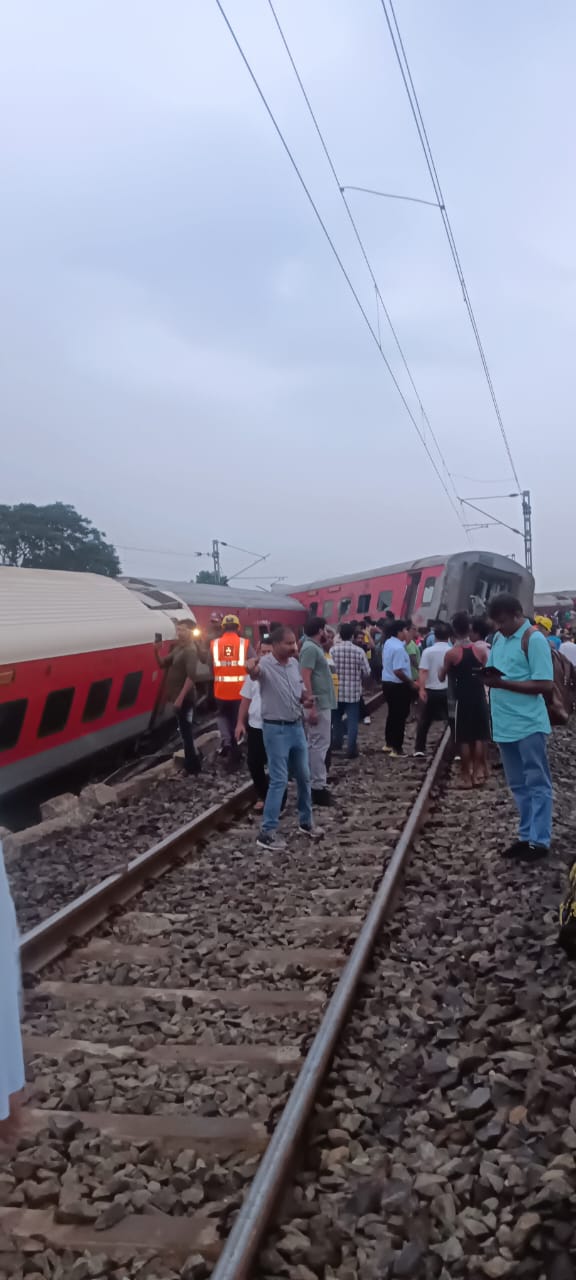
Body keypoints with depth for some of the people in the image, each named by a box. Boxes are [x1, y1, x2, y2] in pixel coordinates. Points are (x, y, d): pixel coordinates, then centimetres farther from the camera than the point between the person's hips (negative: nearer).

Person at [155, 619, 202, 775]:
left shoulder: (191, 651, -17)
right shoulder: (178, 648, 13)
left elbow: (191, 677, -25)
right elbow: (163, 664, 15)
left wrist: (180, 698, -28)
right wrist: (157, 652, -5)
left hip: (185, 698, -9)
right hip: (179, 697, 9)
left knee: (186, 732, -4)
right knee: (185, 731, 15)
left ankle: (193, 766, 4)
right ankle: (191, 763, 24)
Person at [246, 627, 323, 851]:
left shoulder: (294, 663, 3)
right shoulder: (265, 664, -20)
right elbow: (255, 672, -45)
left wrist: (306, 700, -8)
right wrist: (251, 668, -70)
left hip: (297, 725, 7)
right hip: (275, 728, -7)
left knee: (303, 776, 16)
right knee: (279, 780, -6)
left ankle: (306, 822, 33)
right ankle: (267, 832, 3)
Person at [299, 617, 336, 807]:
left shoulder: (315, 648, 15)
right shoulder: (310, 648, -16)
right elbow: (305, 678, -22)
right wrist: (312, 706, -24)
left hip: (323, 703, 10)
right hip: (318, 704, -10)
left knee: (319, 744, 14)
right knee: (318, 745, -6)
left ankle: (318, 783, 21)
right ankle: (317, 787, -2)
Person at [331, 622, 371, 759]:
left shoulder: (333, 650, -7)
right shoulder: (359, 651, -10)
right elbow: (367, 673, -6)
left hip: (336, 691, 2)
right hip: (354, 692, -2)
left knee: (337, 717, 22)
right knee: (352, 720, 3)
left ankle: (337, 742, 32)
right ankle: (352, 749, 0)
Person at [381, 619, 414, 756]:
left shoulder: (388, 643, 7)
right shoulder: (398, 648, -23)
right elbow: (398, 671, -28)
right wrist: (410, 682, -17)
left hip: (387, 682, 10)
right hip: (398, 685, -10)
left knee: (392, 714, 20)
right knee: (400, 716, -1)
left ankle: (389, 744, 29)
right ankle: (396, 748, 4)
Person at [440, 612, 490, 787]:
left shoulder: (451, 653, -10)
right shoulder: (481, 649, -3)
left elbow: (442, 677, 0)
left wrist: (442, 668, 20)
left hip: (462, 699, -3)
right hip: (479, 697, 3)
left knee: (463, 739, 4)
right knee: (479, 737, 11)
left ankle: (467, 776, 7)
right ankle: (477, 772, 15)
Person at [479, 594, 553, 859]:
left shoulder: (534, 639, -11)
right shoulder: (498, 638, 11)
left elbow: (545, 684, -17)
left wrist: (503, 683, -22)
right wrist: (488, 677, -5)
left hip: (529, 724, -8)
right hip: (505, 724, 8)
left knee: (537, 784, 1)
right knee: (518, 785, 15)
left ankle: (539, 840, 7)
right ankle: (526, 835, 24)